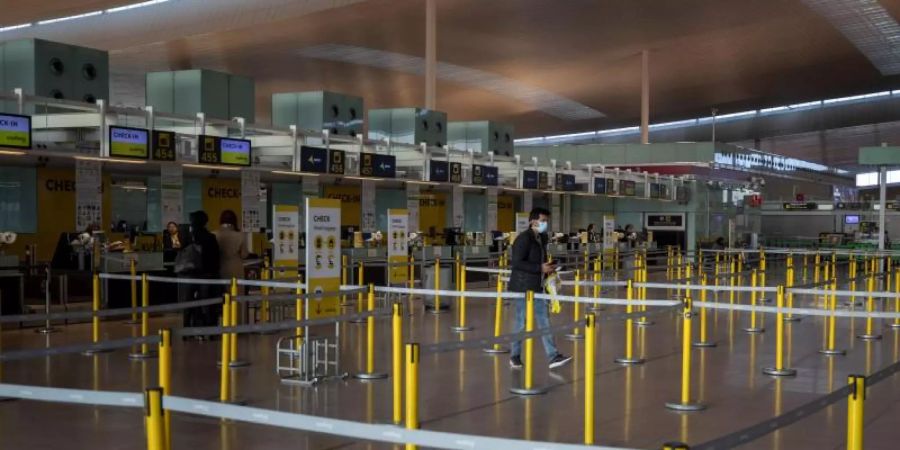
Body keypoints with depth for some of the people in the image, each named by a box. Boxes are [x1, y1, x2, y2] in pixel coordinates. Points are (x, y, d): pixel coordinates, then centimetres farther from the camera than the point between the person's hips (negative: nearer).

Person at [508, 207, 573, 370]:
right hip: (524, 286, -8)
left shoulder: (542, 238, 12)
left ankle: (553, 356, 1)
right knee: (522, 323, 2)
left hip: (538, 286, 8)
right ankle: (515, 356, 17)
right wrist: (540, 268, -23)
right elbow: (516, 263, -22)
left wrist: (548, 267, 5)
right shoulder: (524, 239, -15)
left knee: (544, 322, 3)